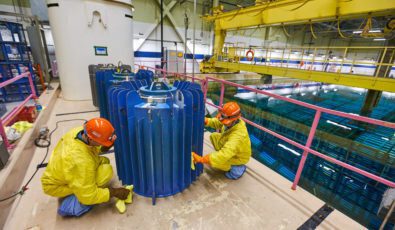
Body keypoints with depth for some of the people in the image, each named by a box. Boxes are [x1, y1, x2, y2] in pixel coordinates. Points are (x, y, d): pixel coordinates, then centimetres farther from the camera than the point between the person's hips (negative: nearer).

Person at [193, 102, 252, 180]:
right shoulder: (232, 122, -21)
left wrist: (201, 159, -49)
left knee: (214, 161, -22)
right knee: (214, 136, 10)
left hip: (238, 157, -7)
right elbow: (217, 122, -6)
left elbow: (224, 155, -50)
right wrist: (206, 121, -26)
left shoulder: (238, 136, -43)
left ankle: (236, 168, 0)